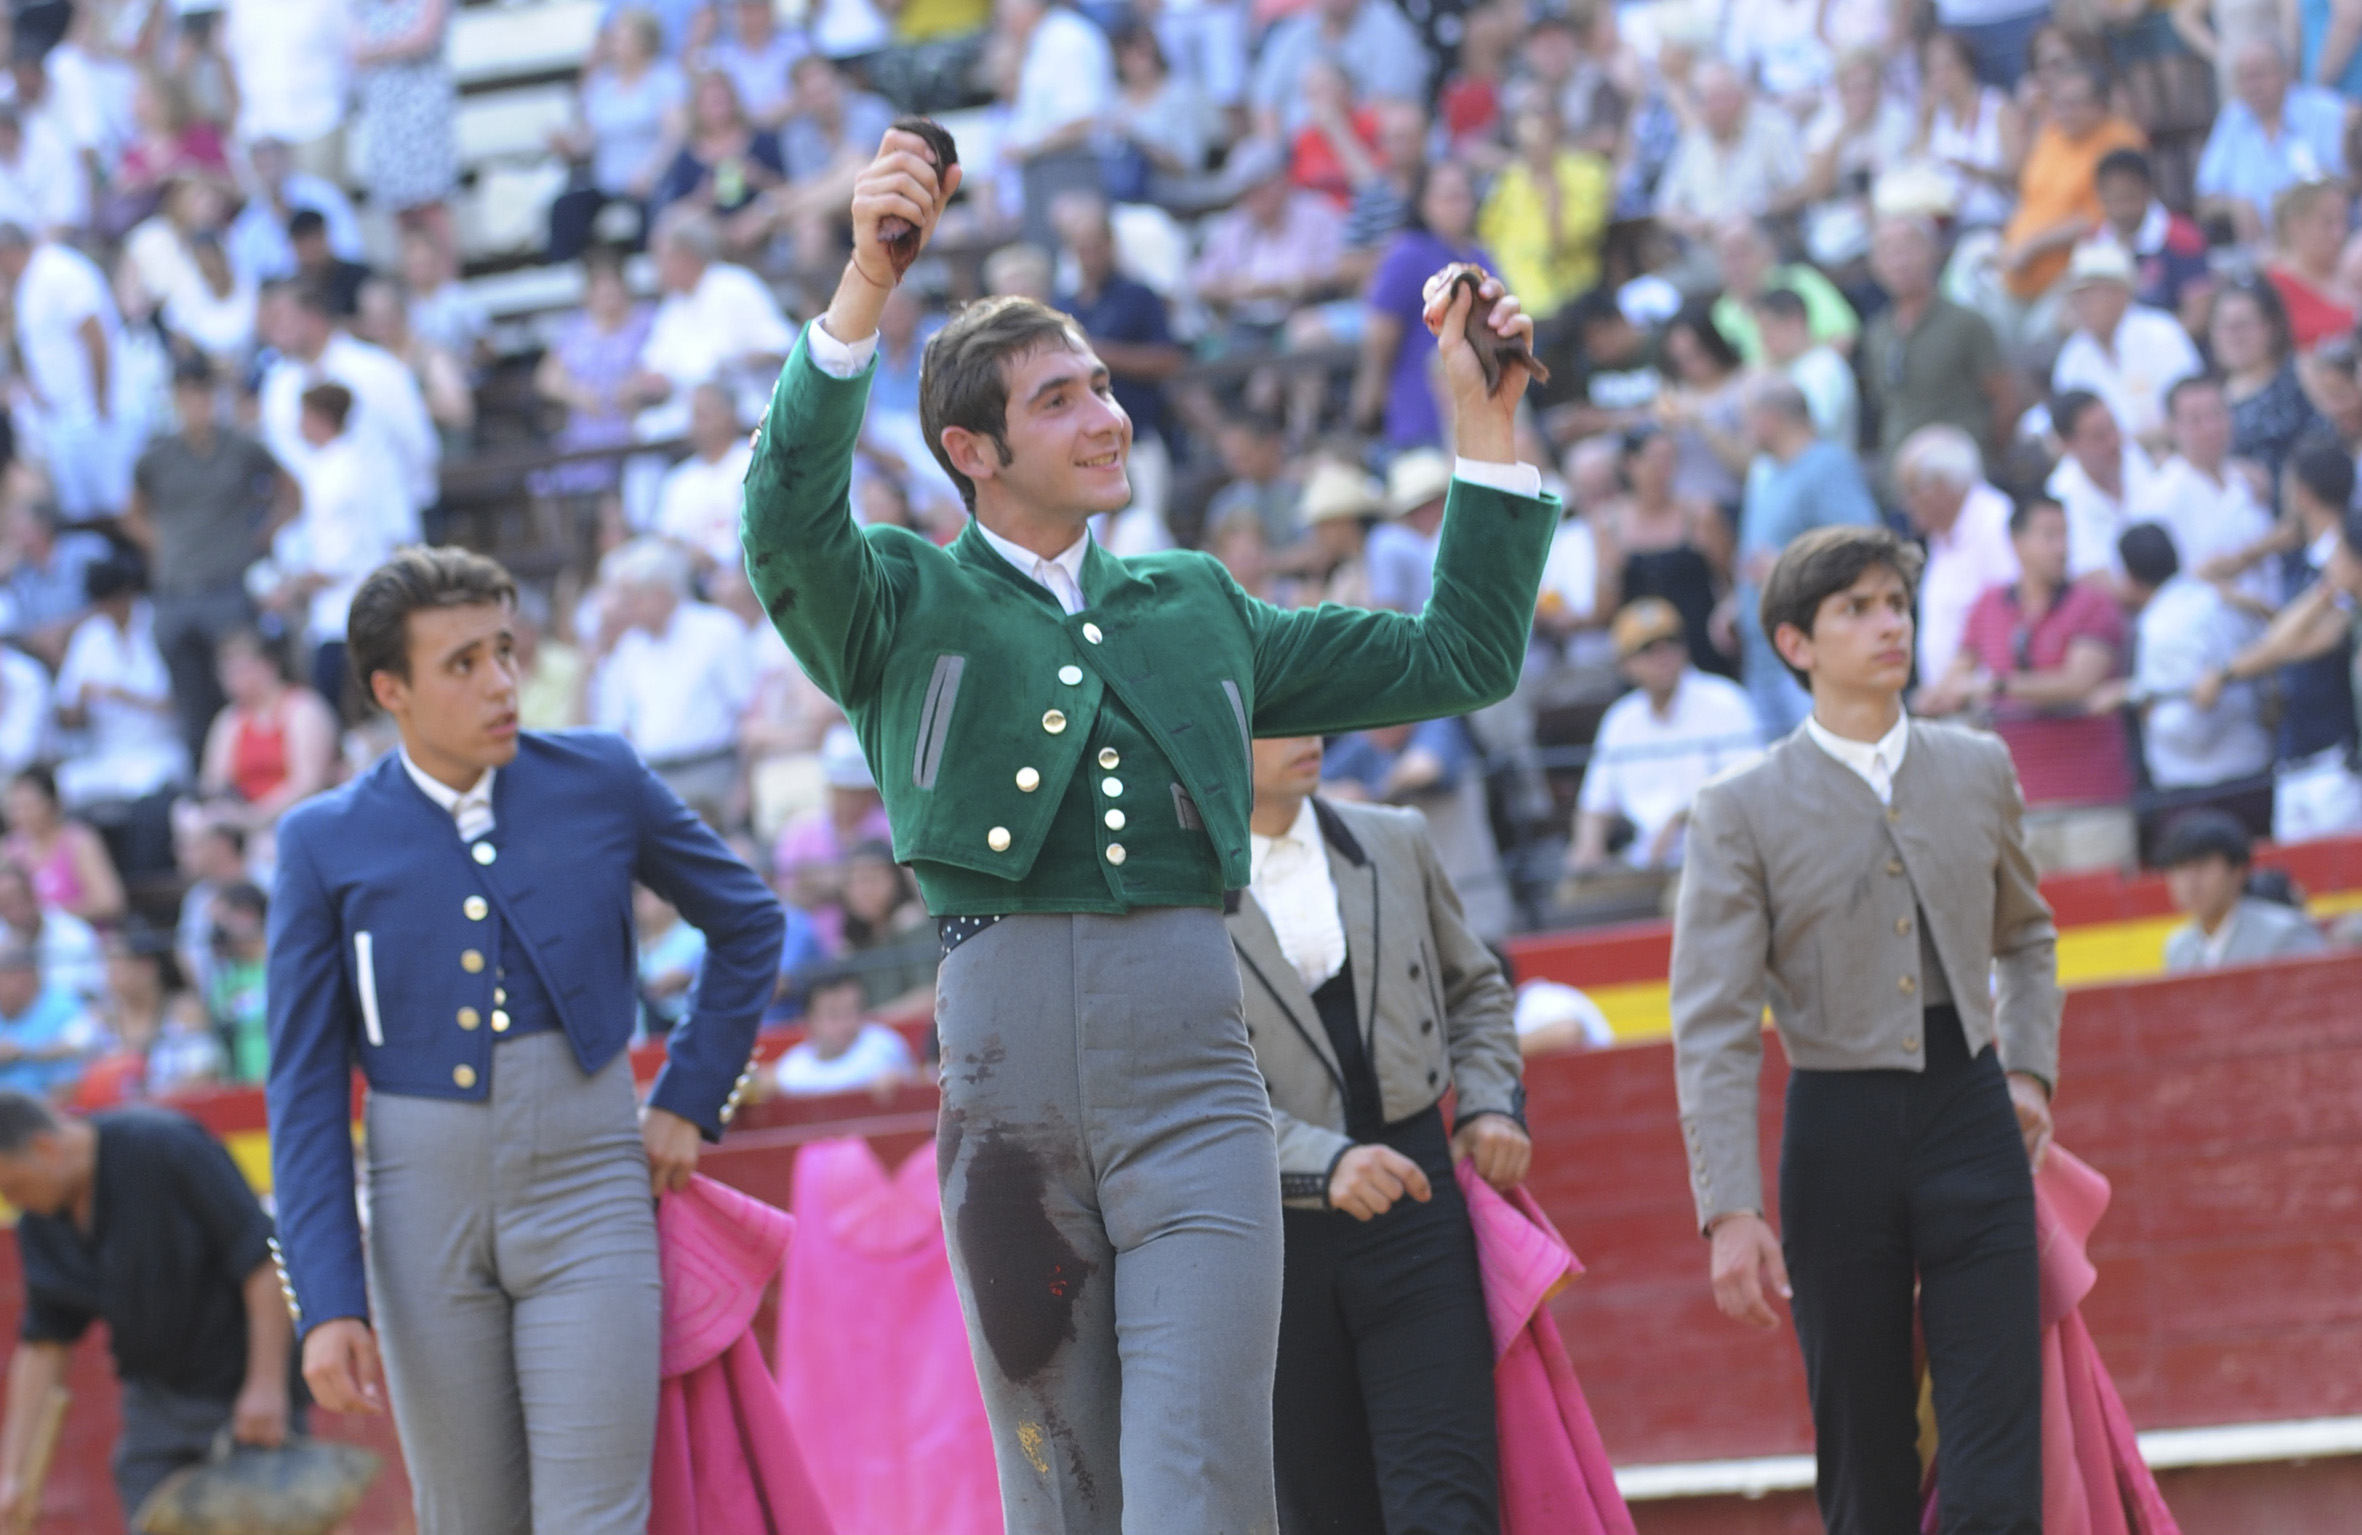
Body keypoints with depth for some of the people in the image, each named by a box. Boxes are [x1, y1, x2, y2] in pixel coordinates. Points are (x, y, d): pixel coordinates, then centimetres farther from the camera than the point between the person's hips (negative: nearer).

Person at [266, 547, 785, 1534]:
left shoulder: (598, 782, 1)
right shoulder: (326, 845, -1)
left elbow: (748, 924, 17)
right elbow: (306, 1090, 0)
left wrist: (689, 1099, 9)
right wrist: (326, 1302, -7)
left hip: (587, 1201, -1)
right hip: (426, 1219, 1)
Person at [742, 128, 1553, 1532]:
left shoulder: (1194, 610, 21)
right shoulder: (905, 605, 10)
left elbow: (1458, 660, 25)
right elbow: (790, 523, -13)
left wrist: (1487, 418, 18)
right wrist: (865, 287, -25)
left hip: (1191, 1077, 2)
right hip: (1007, 1082, -1)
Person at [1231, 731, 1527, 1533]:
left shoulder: (1395, 844, 9)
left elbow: (1473, 986, 24)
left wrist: (1490, 1102, 5)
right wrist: (1322, 1165, -24)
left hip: (1414, 1212, 2)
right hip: (1271, 1244, -2)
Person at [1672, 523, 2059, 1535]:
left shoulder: (1977, 771, 9)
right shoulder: (1744, 812, -1)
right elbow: (1712, 1028, -6)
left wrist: (2031, 1067, 11)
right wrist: (1730, 1212, -15)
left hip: (1971, 1116, 2)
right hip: (1838, 1137, -2)